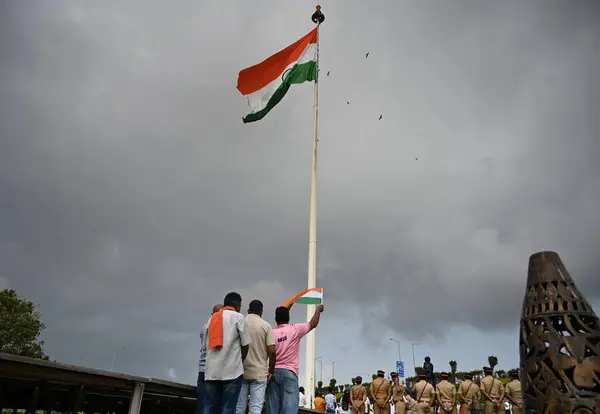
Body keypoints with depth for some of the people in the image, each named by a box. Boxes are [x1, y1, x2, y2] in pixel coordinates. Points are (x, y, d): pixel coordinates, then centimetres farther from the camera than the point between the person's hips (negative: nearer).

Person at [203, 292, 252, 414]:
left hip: (211, 371, 5)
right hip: (232, 370, -5)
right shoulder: (238, 317, 1)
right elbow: (245, 344, -1)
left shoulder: (212, 318, 16)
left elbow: (206, 345, 15)